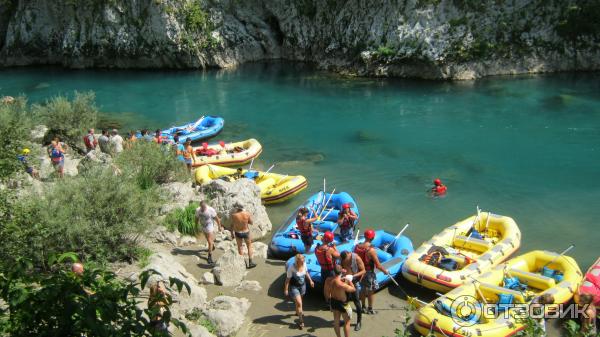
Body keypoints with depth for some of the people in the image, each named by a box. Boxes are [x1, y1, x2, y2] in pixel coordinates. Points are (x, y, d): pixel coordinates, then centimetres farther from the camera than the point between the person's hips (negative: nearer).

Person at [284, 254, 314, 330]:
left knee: (298, 301, 26)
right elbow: (288, 279, -19)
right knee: (299, 303, -11)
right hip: (294, 287, -6)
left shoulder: (304, 264, -13)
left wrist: (310, 280, 6)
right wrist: (286, 289, -15)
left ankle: (298, 312, 54)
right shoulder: (292, 268, -28)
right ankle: (301, 321, 0)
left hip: (302, 285, 6)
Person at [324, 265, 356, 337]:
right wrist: (349, 280, -8)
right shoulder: (342, 285, -36)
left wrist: (329, 300, 17)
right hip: (342, 304, -6)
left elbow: (325, 292, 0)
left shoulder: (328, 280, -17)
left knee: (336, 320, 25)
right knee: (347, 322, 16)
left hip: (333, 302, 6)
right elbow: (353, 289, -18)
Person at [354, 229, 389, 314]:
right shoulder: (371, 250, -26)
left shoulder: (357, 246, -9)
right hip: (369, 273, -6)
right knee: (371, 291, 13)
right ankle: (370, 309, 26)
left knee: (363, 289, 23)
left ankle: (363, 307, 37)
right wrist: (385, 271, -4)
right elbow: (378, 265, -21)